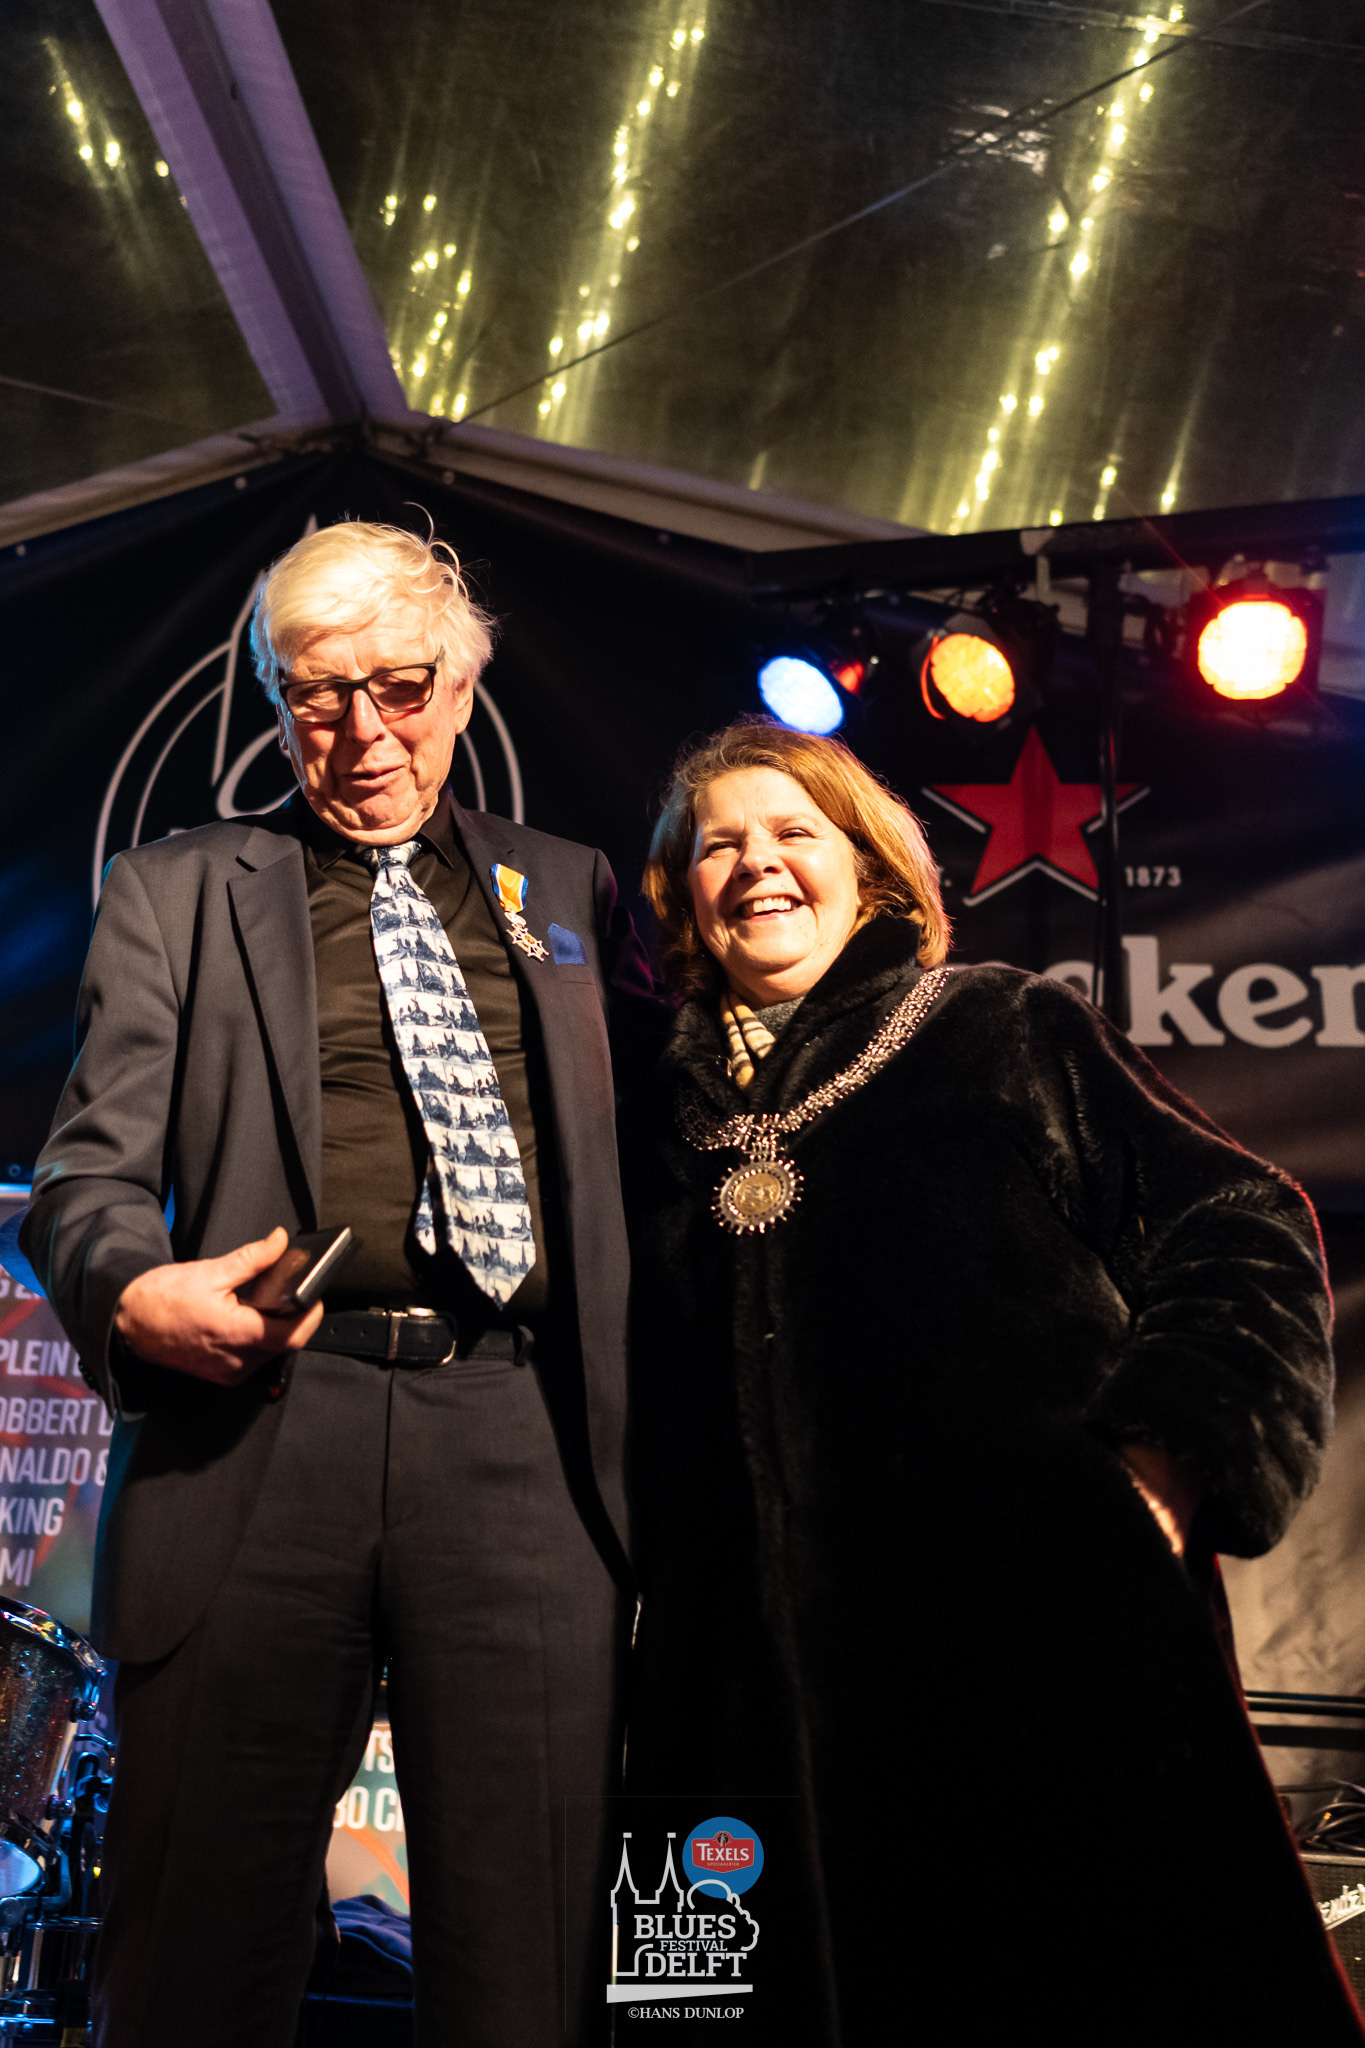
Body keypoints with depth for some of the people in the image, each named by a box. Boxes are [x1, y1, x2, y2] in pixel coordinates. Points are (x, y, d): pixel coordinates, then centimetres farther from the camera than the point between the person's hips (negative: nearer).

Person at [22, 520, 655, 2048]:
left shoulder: (567, 888, 19)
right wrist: (133, 1289, -16)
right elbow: (88, 1172, 7)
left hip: (522, 1440, 2)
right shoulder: (173, 892, 13)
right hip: (262, 1428, -1)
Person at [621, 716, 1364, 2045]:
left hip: (1056, 1628, -2)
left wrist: (1167, 1466, -9)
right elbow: (640, 1421, 19)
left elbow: (1243, 1235, 3)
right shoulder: (665, 1126, 15)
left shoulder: (1018, 1034, 8)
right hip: (780, 1673, 3)